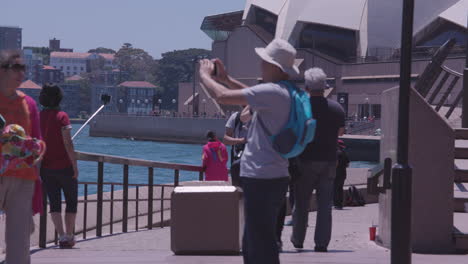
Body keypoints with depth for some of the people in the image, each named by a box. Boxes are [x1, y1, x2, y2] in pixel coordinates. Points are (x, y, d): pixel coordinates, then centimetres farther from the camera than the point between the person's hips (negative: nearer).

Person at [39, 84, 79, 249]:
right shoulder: (61, 116, -12)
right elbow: (68, 144, -16)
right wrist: (75, 166, -10)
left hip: (46, 168, 4)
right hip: (64, 167, -4)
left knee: (54, 203, 7)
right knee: (71, 201, 11)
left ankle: (61, 236, -3)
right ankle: (69, 237, 13)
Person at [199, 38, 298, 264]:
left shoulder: (272, 92, -19)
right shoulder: (286, 93, 12)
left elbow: (223, 97, -19)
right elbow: (254, 97, 31)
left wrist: (205, 76, 0)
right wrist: (225, 79, 23)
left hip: (261, 179, -10)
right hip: (273, 176, 10)